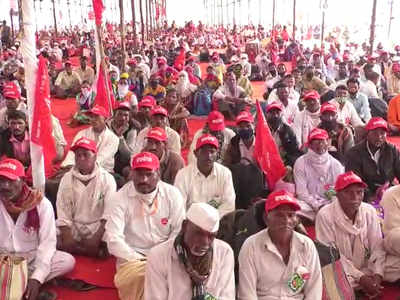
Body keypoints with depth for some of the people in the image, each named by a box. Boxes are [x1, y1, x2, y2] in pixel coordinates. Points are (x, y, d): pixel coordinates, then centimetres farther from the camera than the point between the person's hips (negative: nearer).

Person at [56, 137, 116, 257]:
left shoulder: (107, 179, -5)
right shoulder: (67, 178, 2)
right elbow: (63, 214, -3)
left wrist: (96, 239, -21)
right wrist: (68, 238, -16)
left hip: (98, 228, -2)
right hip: (73, 227, 2)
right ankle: (95, 252, -12)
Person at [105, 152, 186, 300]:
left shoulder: (172, 194, -2)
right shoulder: (120, 198, -8)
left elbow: (179, 230, -2)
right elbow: (113, 239, -14)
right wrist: (140, 260, -18)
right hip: (132, 257, -2)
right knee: (137, 276, -34)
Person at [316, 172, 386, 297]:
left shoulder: (369, 211, -4)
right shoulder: (325, 215, -17)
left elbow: (377, 247, -4)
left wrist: (377, 274, -18)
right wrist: (360, 277, -18)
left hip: (365, 270, 4)